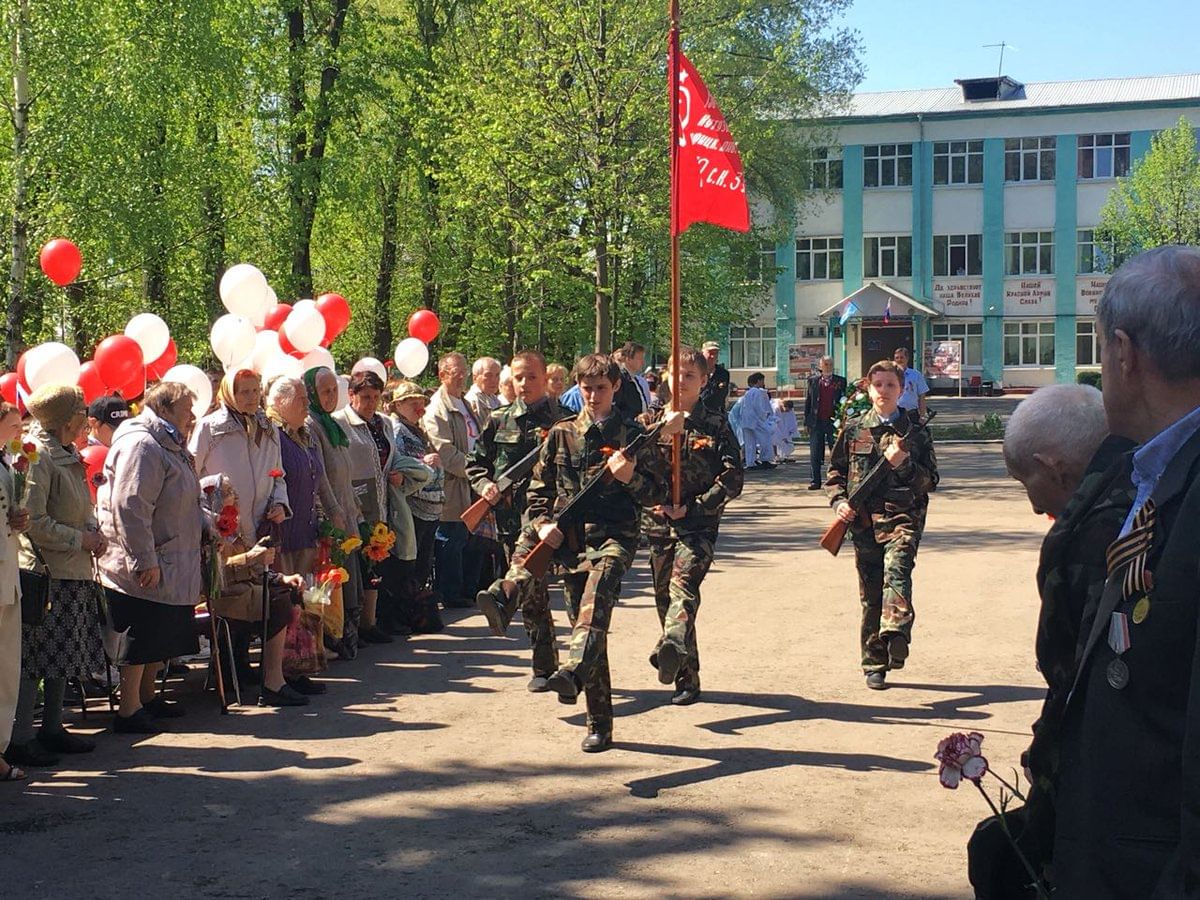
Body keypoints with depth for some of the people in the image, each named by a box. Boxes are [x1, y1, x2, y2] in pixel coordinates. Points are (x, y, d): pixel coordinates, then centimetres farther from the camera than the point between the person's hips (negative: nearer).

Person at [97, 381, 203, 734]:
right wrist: (144, 562, -25)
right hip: (143, 572, -10)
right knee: (140, 640, -4)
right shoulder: (141, 446, -17)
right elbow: (129, 508, -24)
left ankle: (147, 699, 29)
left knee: (158, 640, 17)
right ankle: (129, 712, 2)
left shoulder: (168, 447, 18)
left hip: (169, 568, 10)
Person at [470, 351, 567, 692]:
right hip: (509, 511, 3)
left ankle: (502, 598, -55)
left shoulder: (563, 421, 5)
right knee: (533, 592, 5)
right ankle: (545, 667, 13)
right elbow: (476, 463, 19)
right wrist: (484, 484, 0)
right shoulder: (499, 421, 15)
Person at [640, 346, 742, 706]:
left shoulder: (716, 426, 2)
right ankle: (685, 676, 19)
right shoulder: (649, 423, 10)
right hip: (657, 522, 4)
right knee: (664, 598, 7)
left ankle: (673, 646, -51)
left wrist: (692, 507, -12)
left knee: (682, 585, -26)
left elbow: (733, 478, -3)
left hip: (698, 523, -4)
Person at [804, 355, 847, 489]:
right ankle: (815, 481, 8)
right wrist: (806, 421, 3)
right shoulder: (813, 380, 8)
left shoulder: (840, 381, 6)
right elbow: (807, 401, 9)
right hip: (816, 422, 1)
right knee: (815, 454, 3)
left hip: (834, 421, -1)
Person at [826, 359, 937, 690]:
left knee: (896, 568, -30)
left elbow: (930, 480, 5)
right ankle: (874, 664, 14)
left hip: (902, 517, -2)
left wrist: (904, 465, -13)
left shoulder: (915, 433, 7)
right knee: (870, 595, 5)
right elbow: (835, 471, 17)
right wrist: (838, 501, -1)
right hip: (864, 521, 2)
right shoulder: (854, 429, 10)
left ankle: (896, 633, -47)